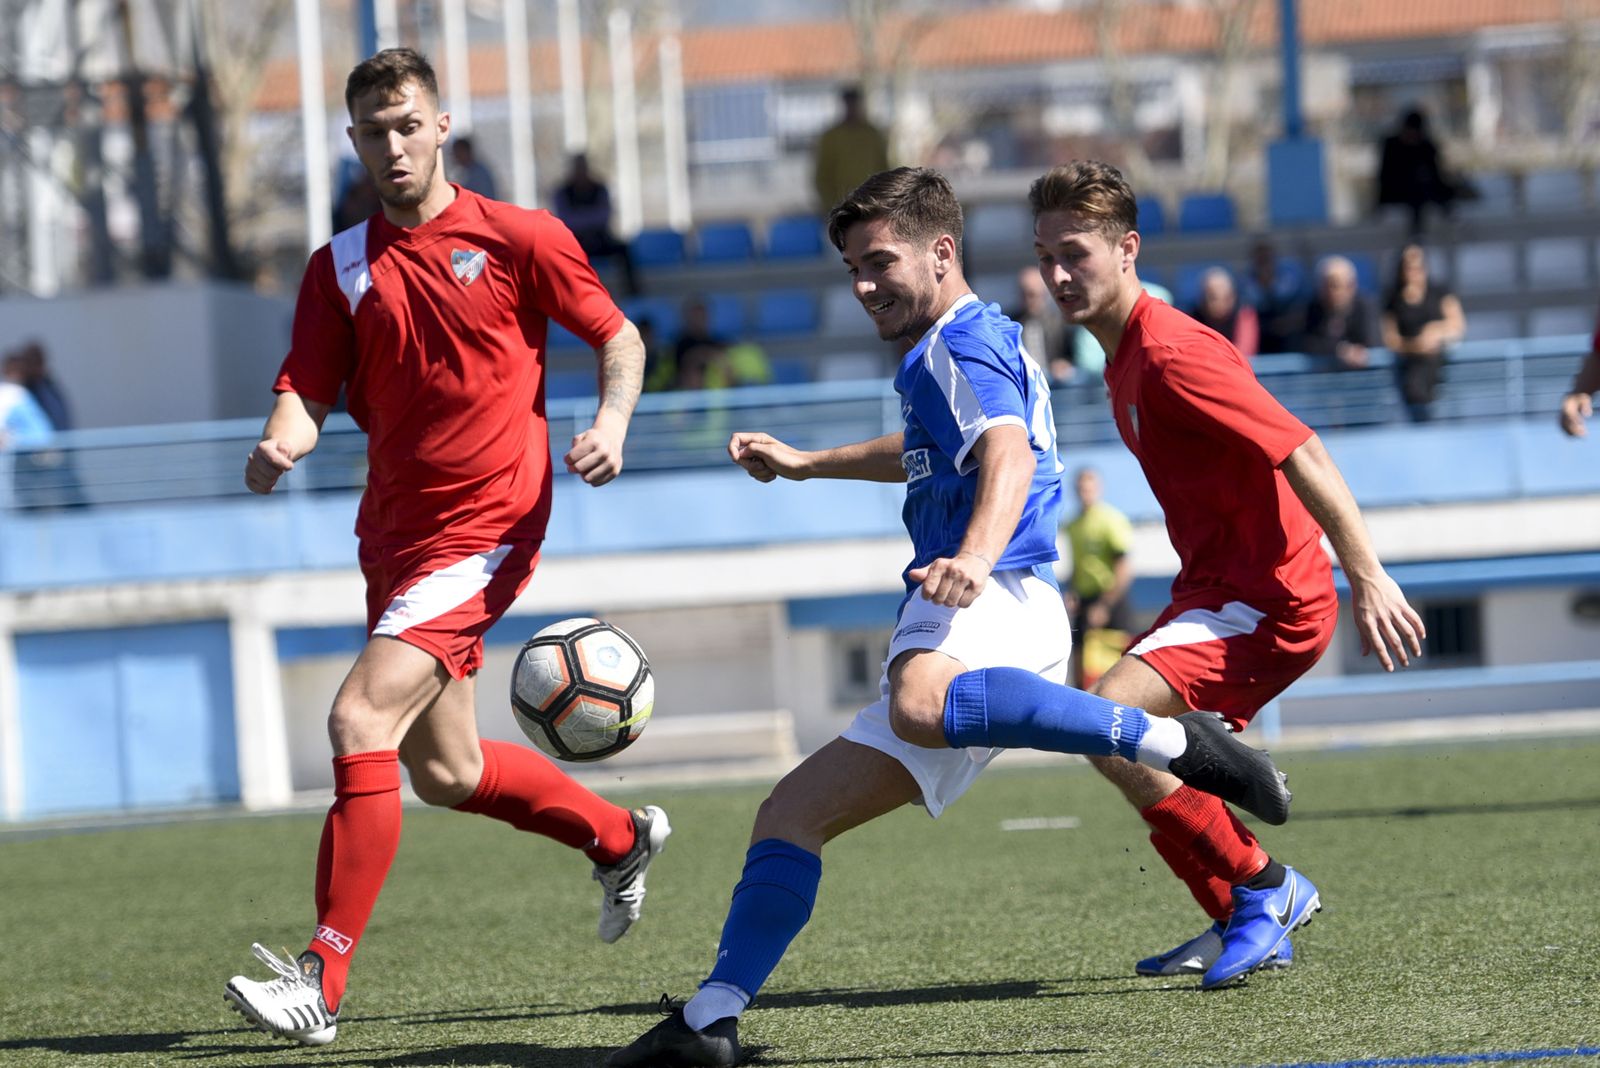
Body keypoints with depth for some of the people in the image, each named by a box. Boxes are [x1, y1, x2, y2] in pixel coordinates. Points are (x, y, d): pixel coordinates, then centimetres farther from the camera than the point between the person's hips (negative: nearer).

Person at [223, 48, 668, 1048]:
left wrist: (612, 421, -13)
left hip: (486, 527, -6)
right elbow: (307, 390, 0)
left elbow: (618, 335, 6)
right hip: (396, 533, 6)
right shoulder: (340, 268, 7)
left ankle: (324, 977, -19)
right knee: (444, 773, 15)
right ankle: (620, 836, 42)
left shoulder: (518, 238, -3)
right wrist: (281, 443, -23)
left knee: (362, 719, -21)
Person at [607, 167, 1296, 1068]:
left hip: (1000, 602, -11)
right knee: (792, 815, 9)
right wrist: (807, 464, 58)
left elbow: (1010, 454, -24)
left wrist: (975, 557, -43)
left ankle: (1176, 743, -41)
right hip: (951, 649, 11)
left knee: (921, 704, -45)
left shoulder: (962, 344, -3)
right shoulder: (940, 357, 29)